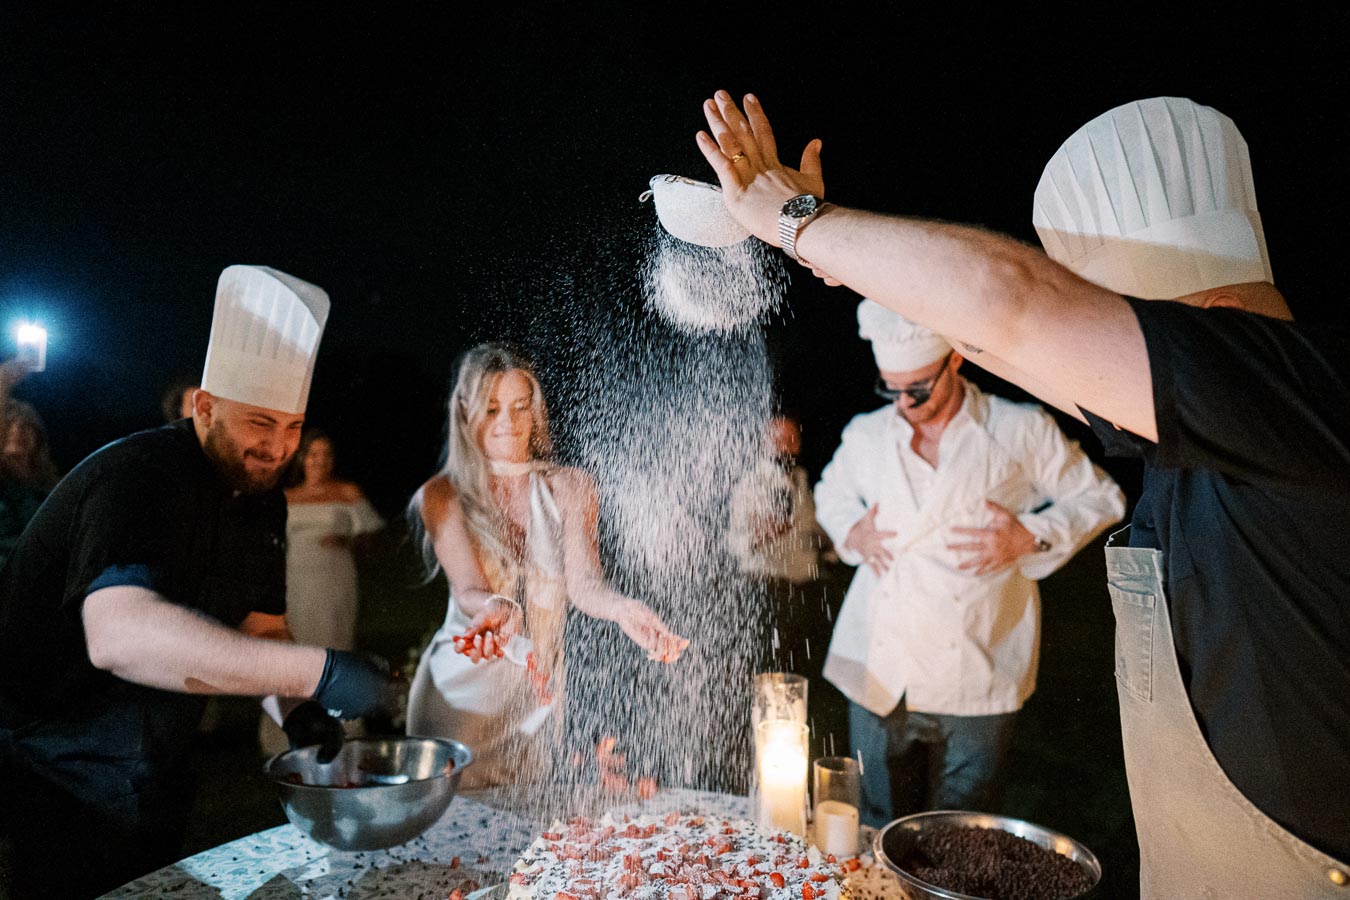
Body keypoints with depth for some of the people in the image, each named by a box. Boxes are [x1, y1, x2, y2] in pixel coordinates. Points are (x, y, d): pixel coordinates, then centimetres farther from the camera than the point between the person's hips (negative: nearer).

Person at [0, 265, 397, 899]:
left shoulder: (261, 496, 0)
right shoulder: (137, 478, -28)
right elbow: (121, 634, -46)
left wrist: (296, 706, -9)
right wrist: (315, 672, -49)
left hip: (158, 769, 8)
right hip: (65, 771, -8)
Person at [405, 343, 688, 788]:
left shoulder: (570, 488, 0)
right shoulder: (443, 494, -3)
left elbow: (582, 581, -13)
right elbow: (468, 590, -16)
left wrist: (622, 607, -35)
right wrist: (496, 610, -40)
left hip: (539, 691, 2)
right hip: (461, 692, -1)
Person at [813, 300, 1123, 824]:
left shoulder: (1021, 431, -1)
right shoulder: (866, 435, 7)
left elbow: (1099, 499, 8)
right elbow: (831, 493, 26)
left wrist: (1031, 538, -9)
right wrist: (851, 531, 4)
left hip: (974, 679, -2)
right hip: (878, 675, 3)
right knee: (881, 834, 13)